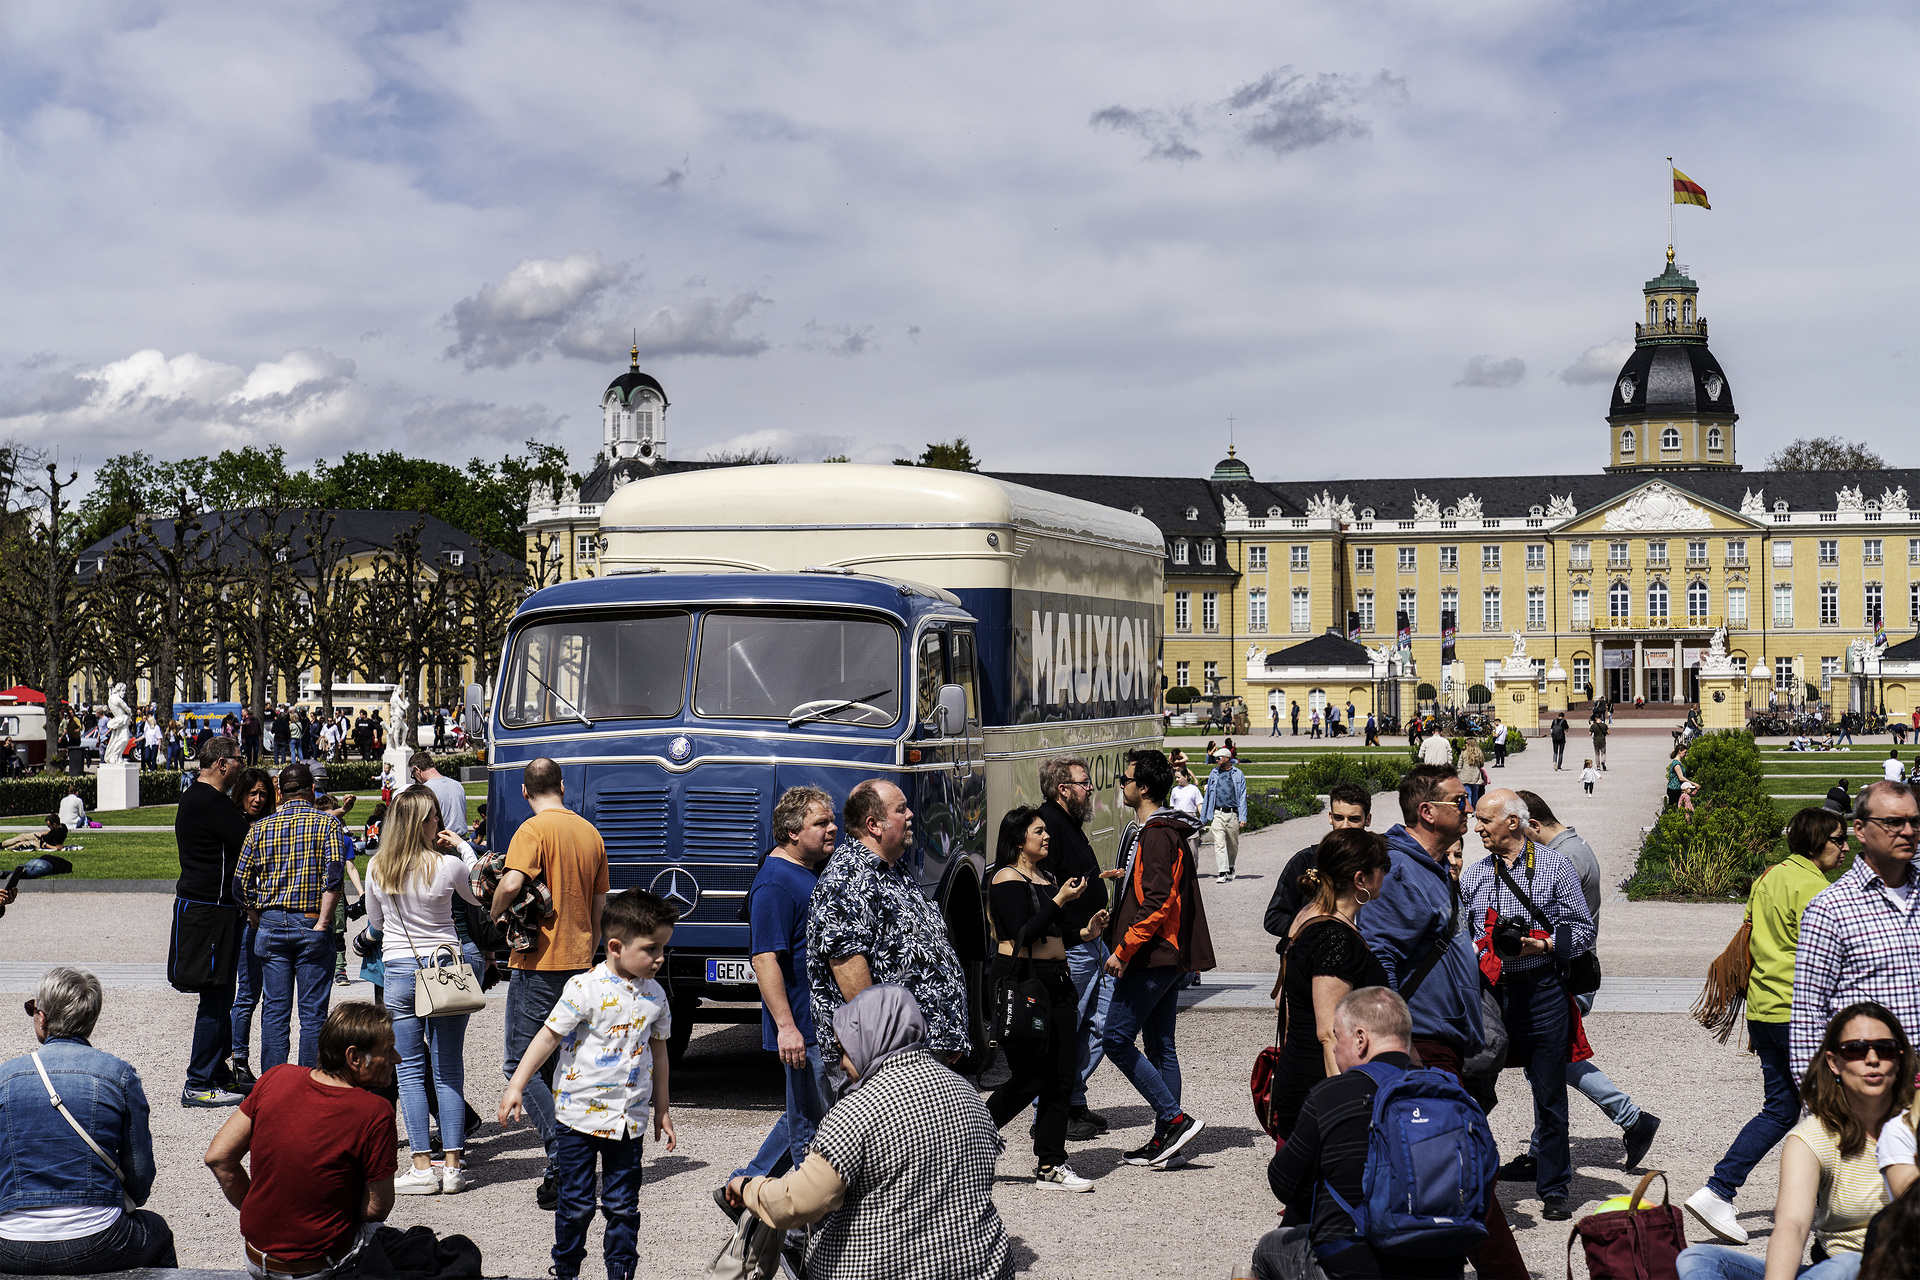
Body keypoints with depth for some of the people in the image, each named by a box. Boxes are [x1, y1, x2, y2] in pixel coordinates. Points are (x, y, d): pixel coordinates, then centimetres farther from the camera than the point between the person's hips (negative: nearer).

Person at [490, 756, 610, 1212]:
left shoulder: (535, 830, -10)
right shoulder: (591, 833, 12)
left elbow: (511, 884, -27)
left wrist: (495, 916, -7)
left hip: (539, 964, -7)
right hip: (579, 964, 7)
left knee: (521, 1065, -2)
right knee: (560, 1066, 15)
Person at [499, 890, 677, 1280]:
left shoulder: (655, 995, 4)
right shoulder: (586, 988, -12)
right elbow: (549, 1035, -10)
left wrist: (662, 1109, 19)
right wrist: (516, 1086, -12)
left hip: (629, 1119, 4)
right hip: (579, 1113, -4)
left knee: (623, 1206, 7)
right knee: (576, 1203, 5)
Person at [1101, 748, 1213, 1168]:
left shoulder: (1155, 835, -16)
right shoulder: (1170, 830, 17)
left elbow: (1157, 902, -23)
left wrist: (1124, 949, -20)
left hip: (1150, 958, -10)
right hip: (1170, 957, 10)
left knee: (1117, 1039, -6)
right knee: (1161, 1046, 10)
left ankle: (1175, 1119, -8)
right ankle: (1165, 1141, 11)